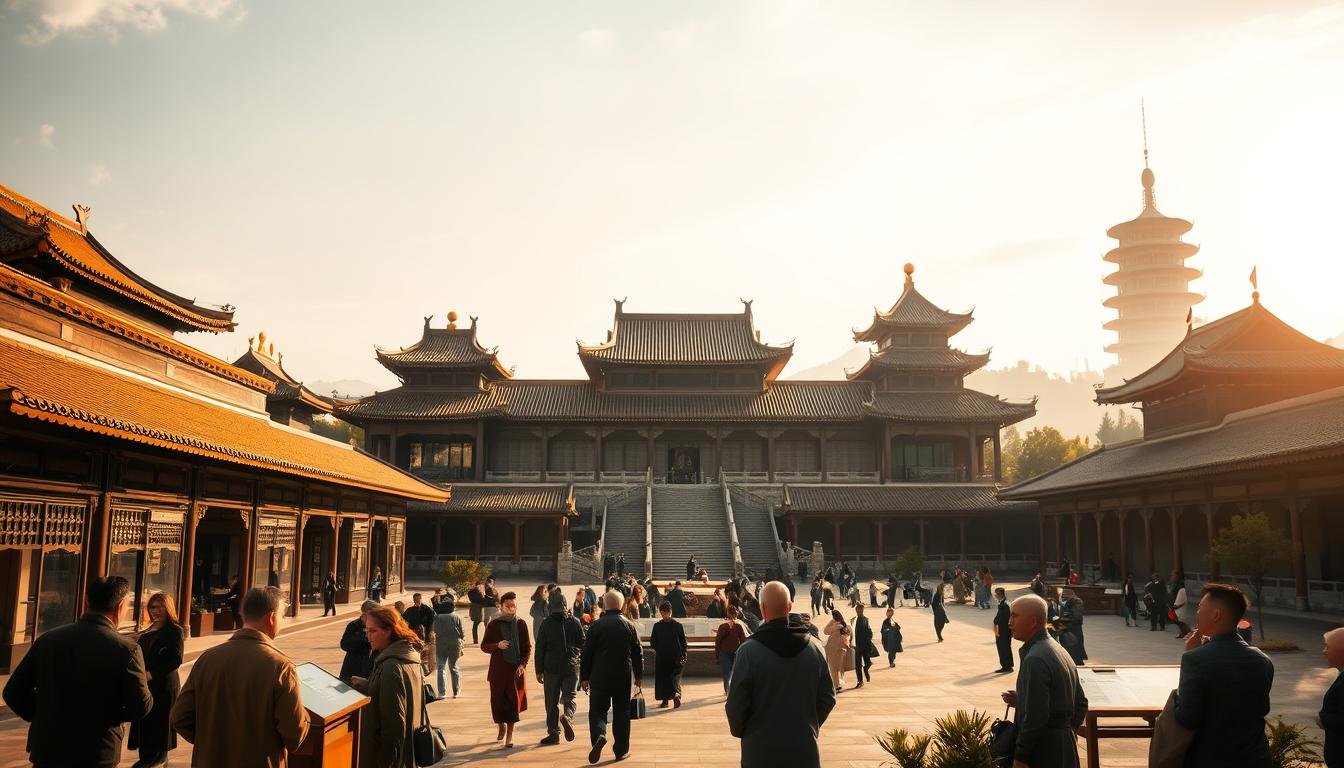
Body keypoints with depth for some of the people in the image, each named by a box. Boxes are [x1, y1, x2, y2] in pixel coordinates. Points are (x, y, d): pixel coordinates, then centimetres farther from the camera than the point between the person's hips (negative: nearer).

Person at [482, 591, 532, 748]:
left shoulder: (521, 624, 3)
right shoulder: (494, 624, 0)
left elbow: (528, 647, 5)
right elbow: (484, 646, 3)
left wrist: (523, 664, -8)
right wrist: (497, 645, -16)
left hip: (516, 669, 0)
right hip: (498, 669, 0)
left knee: (514, 700, 0)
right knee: (498, 700, 5)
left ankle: (509, 734, 13)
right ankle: (502, 726, 33)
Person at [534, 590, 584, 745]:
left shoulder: (545, 623, -4)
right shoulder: (575, 622, 1)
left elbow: (539, 648, -3)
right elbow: (583, 645, 6)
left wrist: (539, 671, 3)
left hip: (551, 668, -1)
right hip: (571, 667, 1)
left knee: (552, 702, 8)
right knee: (569, 697, 5)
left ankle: (554, 732, 8)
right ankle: (567, 716, -24)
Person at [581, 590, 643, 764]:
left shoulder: (596, 626, -6)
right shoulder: (630, 626, 2)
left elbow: (586, 654, -4)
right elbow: (638, 653, 6)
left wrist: (584, 677, 5)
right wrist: (639, 676, 15)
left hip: (600, 677, -2)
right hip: (624, 678, 2)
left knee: (597, 710, 7)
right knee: (621, 712, 12)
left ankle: (599, 735, -20)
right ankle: (621, 750, 16)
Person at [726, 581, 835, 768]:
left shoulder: (749, 651, -16)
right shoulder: (814, 647, -3)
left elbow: (736, 704, -12)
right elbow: (828, 698, 3)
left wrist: (739, 731, 7)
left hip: (761, 748, -3)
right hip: (805, 749, 3)